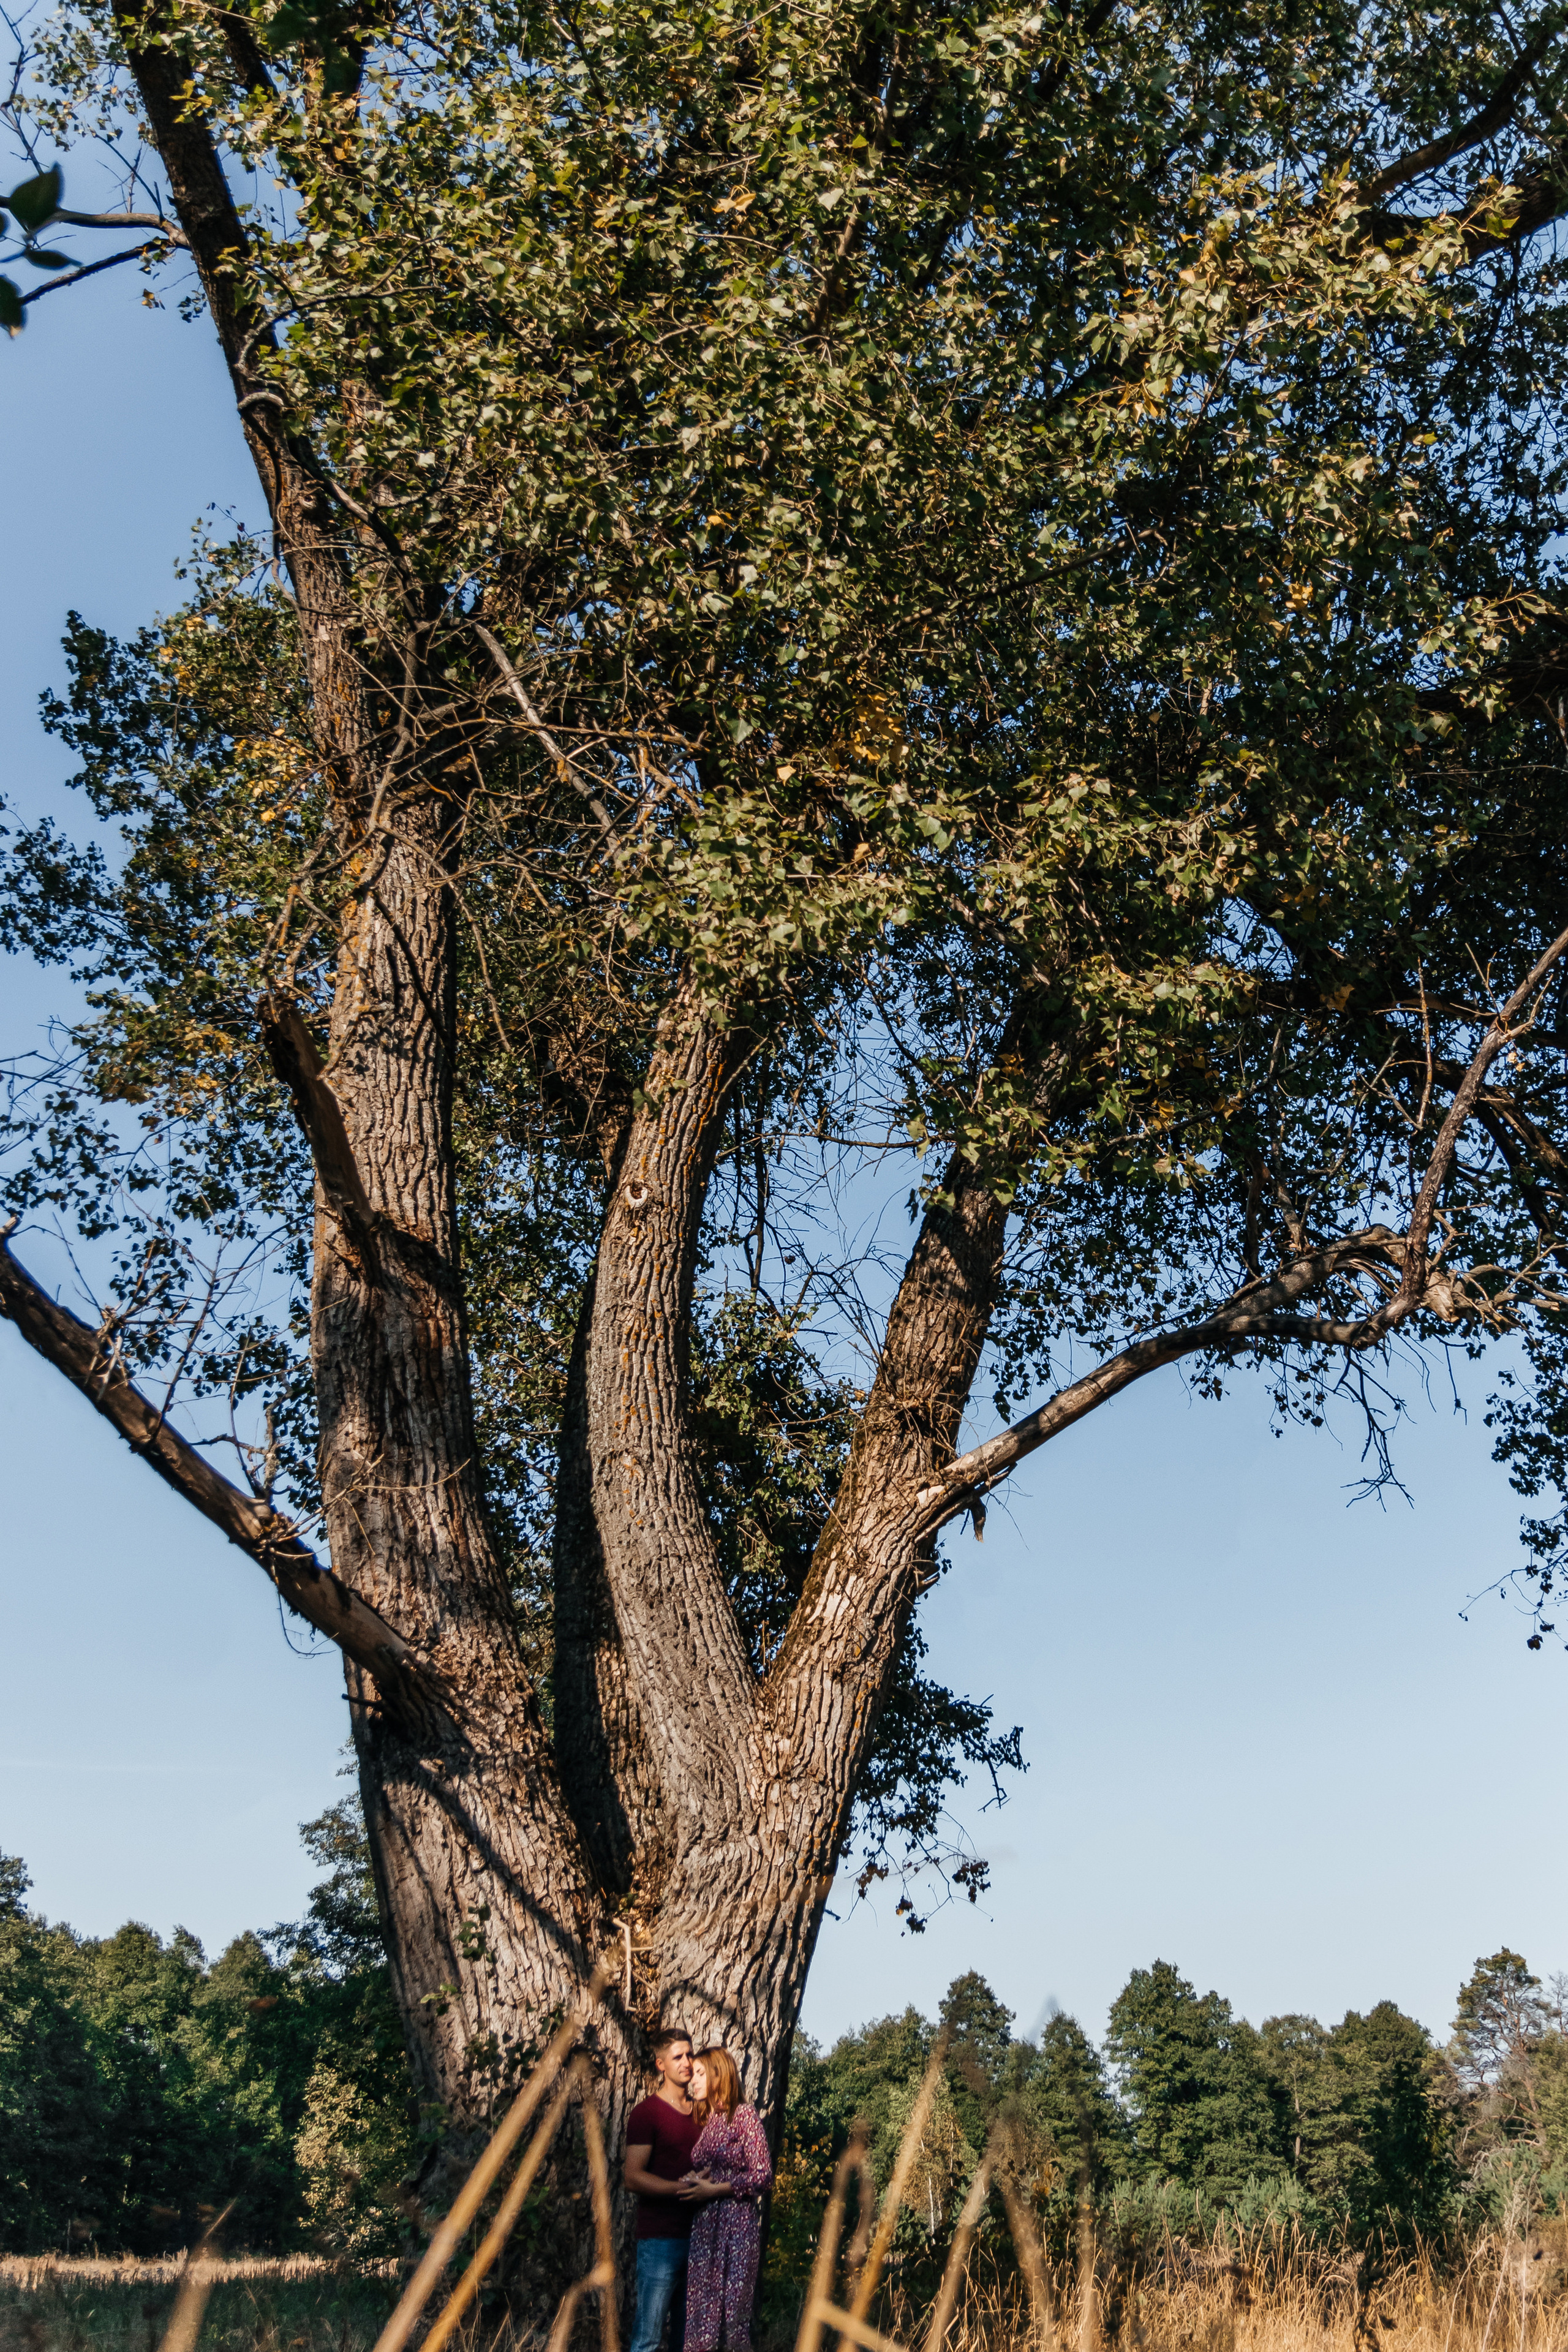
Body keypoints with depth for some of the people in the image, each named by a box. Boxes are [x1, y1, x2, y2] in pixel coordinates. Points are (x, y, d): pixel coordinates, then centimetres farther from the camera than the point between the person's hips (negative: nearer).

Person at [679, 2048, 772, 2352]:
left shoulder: (745, 2116, -3)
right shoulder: (701, 2121, 15)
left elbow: (762, 2174, -8)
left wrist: (715, 2190, -12)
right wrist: (692, 2183, -4)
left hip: (738, 2223, -6)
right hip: (703, 2224, 6)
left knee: (734, 2310, -5)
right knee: (700, 2309, 1)